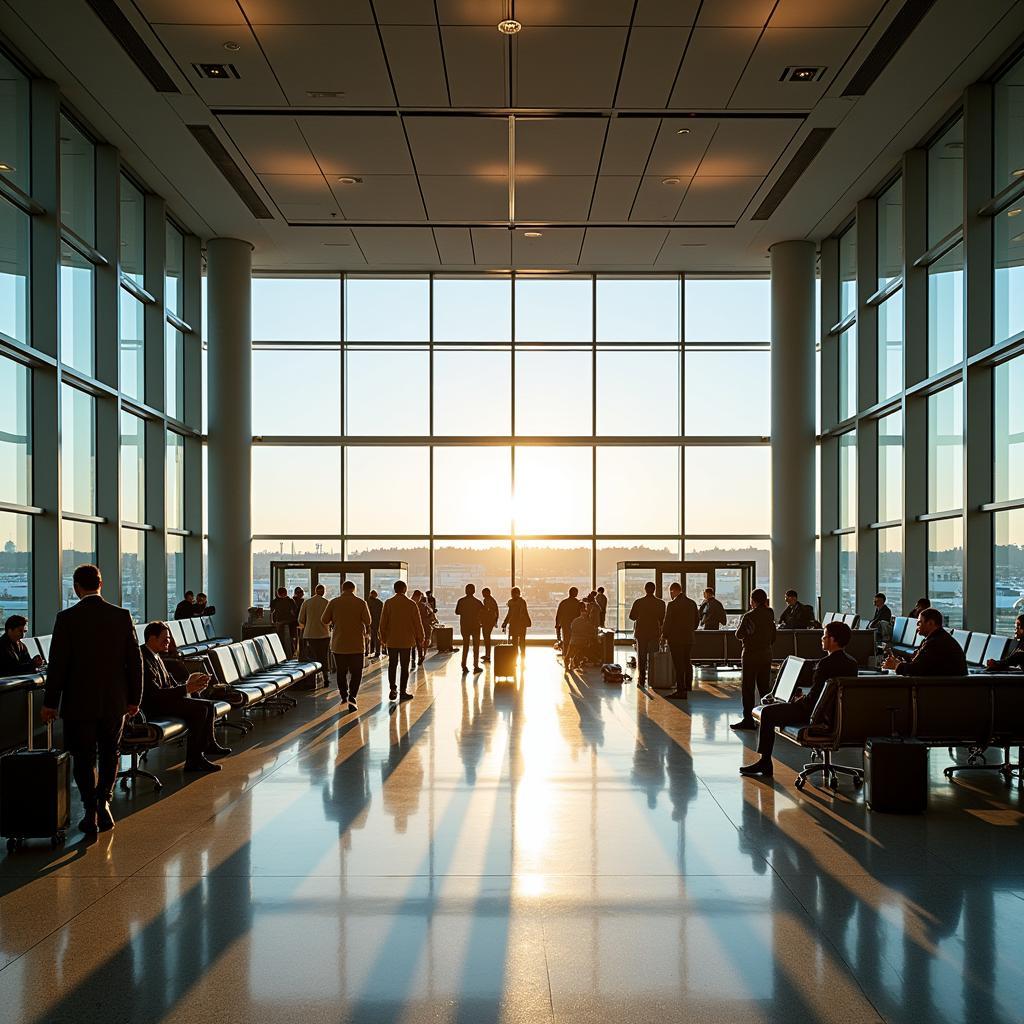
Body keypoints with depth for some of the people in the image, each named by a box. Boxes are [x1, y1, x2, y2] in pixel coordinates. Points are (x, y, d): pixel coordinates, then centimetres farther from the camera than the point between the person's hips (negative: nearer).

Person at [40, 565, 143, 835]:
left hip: (79, 701, -2)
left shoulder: (67, 618, -10)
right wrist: (134, 698, 9)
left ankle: (91, 812, 9)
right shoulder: (123, 616, -4)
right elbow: (135, 660, -1)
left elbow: (58, 663, -9)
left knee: (83, 757, 9)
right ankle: (103, 803, 7)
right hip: (115, 701, 2)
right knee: (109, 754, 18)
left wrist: (50, 702, 0)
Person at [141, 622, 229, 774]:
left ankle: (208, 744, 25)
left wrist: (188, 683, -3)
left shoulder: (156, 656, 15)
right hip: (154, 706, -10)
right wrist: (186, 688, -25)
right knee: (200, 709, -23)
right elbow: (155, 694, -25)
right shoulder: (145, 660, -19)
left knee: (209, 706, 6)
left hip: (168, 699, 10)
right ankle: (193, 761, -20)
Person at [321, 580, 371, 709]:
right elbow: (368, 621, -6)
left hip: (338, 644, 2)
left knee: (341, 672, 15)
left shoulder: (333, 602, -2)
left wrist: (328, 627, 23)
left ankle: (344, 696, 22)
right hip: (357, 644, -1)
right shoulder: (361, 602, -5)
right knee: (356, 673, 3)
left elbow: (324, 620, 2)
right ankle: (352, 697, -11)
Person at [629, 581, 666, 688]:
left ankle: (641, 680, 5)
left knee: (641, 657, 8)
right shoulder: (660, 603, -6)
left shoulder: (638, 602, -7)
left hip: (641, 632, 0)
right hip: (655, 633, 0)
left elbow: (631, 617, 0)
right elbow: (662, 619, -2)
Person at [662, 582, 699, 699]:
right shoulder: (692, 603, 5)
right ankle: (688, 689, 23)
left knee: (678, 665, -3)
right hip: (689, 639, 7)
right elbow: (697, 619, 13)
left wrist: (664, 636, 2)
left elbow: (667, 622, -13)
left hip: (676, 639, -7)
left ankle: (680, 691, -2)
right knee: (687, 664, 16)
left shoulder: (672, 604, -16)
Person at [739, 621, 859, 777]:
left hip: (818, 713, -10)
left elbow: (813, 697, -23)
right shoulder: (852, 662, 3)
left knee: (767, 713, 0)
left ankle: (765, 761, 7)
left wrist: (798, 701, -3)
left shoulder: (826, 663, -24)